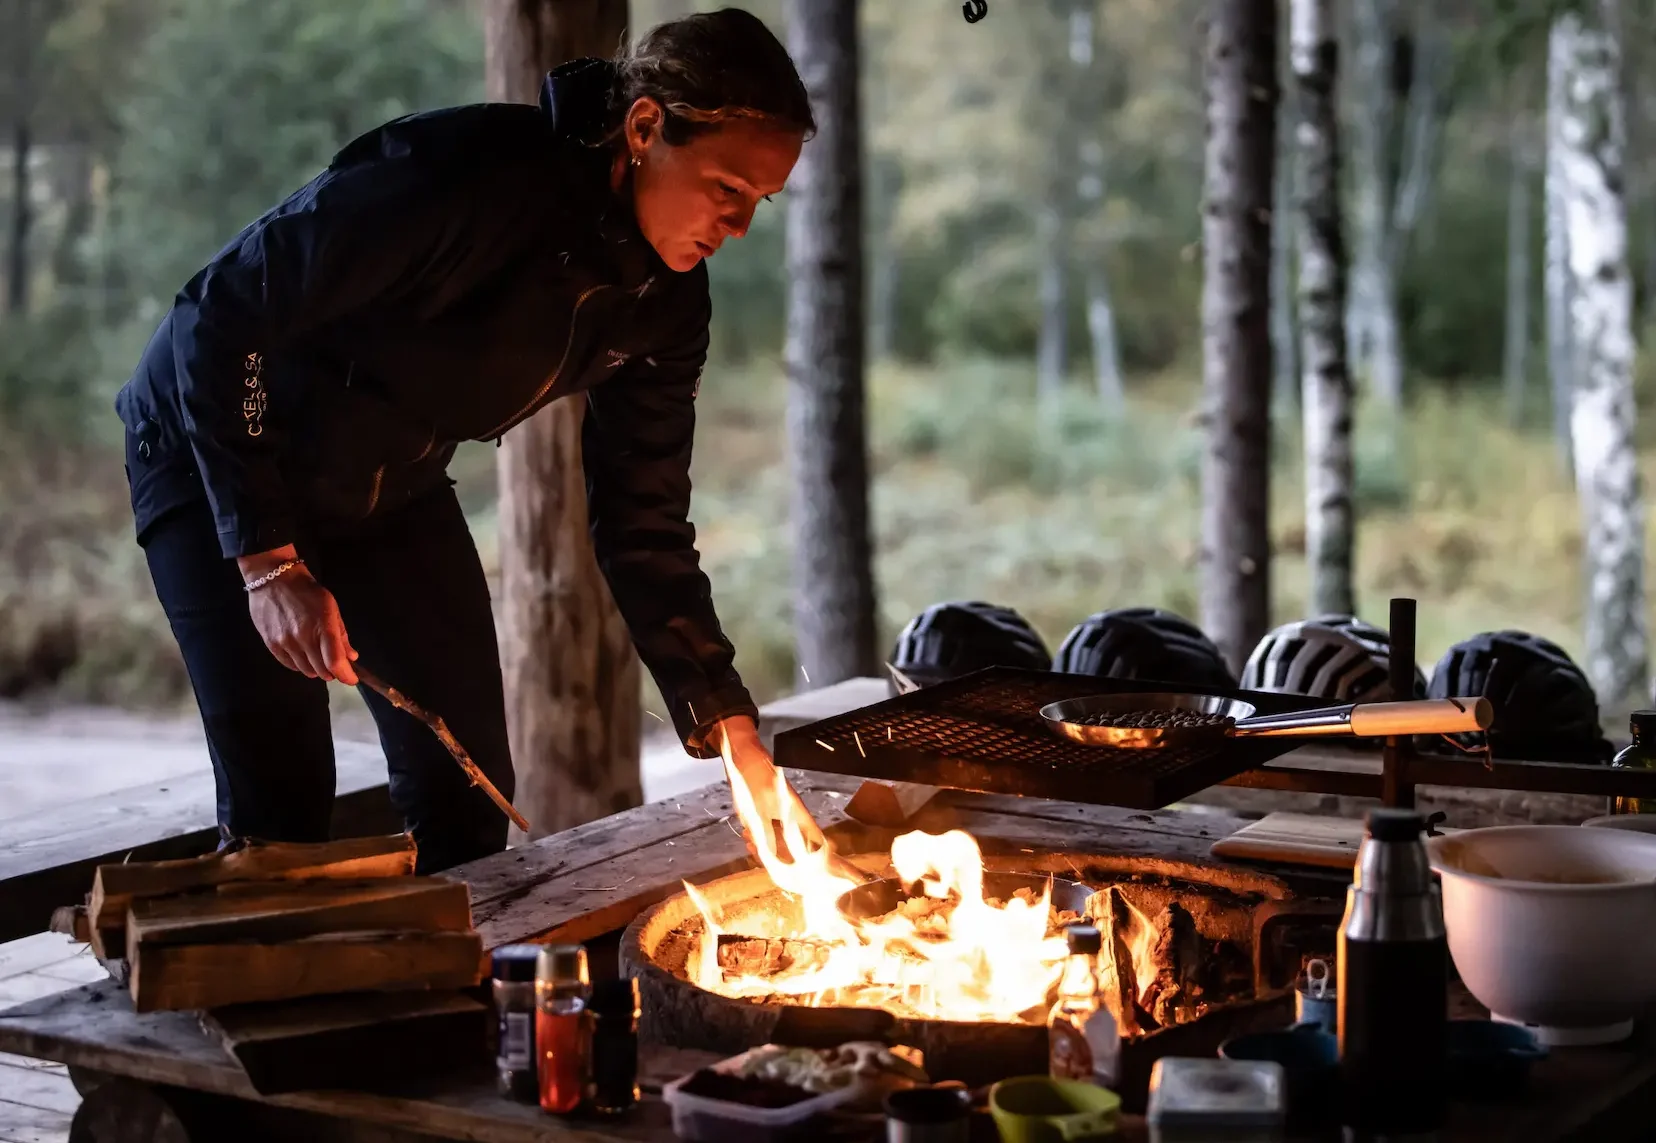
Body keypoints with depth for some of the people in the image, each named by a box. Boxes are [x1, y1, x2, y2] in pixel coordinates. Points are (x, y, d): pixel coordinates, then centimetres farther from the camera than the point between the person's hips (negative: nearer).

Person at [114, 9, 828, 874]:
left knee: (468, 787, 2)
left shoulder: (668, 299, -10)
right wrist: (268, 558, -30)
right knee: (280, 799, -12)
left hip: (392, 485, 6)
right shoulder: (467, 175, -33)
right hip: (212, 451, -6)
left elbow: (644, 523, -4)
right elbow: (224, 311, -29)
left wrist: (732, 734, -11)